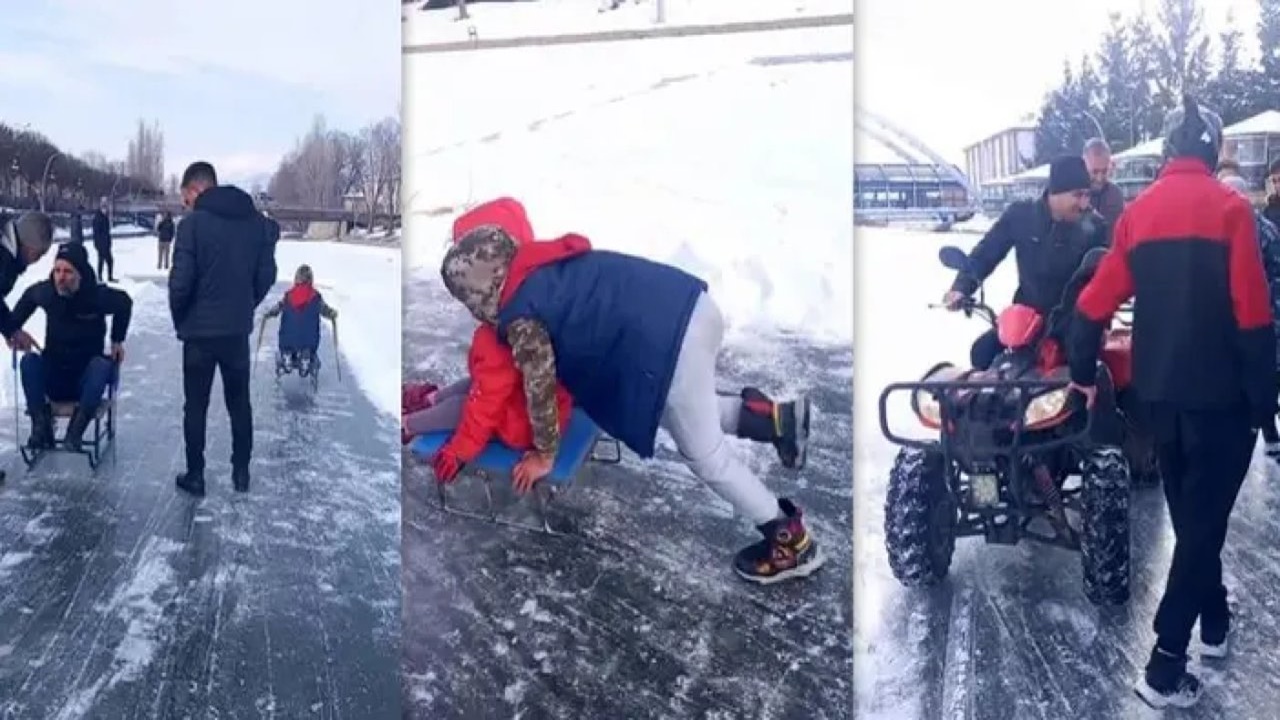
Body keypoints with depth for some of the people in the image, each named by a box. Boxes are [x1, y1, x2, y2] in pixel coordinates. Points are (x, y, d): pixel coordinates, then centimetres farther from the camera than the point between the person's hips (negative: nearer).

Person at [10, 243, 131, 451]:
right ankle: (41, 426, -26)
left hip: (86, 379, -2)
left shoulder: (98, 295, -18)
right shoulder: (45, 292, -11)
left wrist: (117, 340, 3)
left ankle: (76, 429, -34)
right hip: (53, 376, 2)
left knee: (102, 365, -32)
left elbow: (125, 303, 5)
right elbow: (27, 298, 14)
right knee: (29, 361, -25)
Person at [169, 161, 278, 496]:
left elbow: (181, 281, -16)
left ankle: (195, 476, 15)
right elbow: (267, 275, 4)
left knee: (196, 406, 9)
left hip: (200, 331, -4)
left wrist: (179, 318, 1)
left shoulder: (193, 223, -12)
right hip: (239, 330, 4)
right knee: (240, 403, 15)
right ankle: (241, 473, 21)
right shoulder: (255, 220, 2)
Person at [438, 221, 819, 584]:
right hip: (690, 303, 9)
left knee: (703, 453, 9)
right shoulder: (545, 267, 20)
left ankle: (791, 541, 17)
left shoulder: (520, 317, -3)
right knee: (681, 408, 32)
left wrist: (543, 455, 17)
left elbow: (540, 386, 2)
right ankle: (777, 418, 26)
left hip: (667, 344, -9)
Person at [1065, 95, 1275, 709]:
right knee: (1204, 518, 1)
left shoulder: (1139, 212, 5)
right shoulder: (1229, 207, -9)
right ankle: (1165, 666, -2)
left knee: (1188, 512, 22)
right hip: (1220, 391, -5)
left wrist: (1083, 372, 15)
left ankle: (1214, 624, 38)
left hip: (1159, 390, 5)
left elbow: (1095, 303, 4)